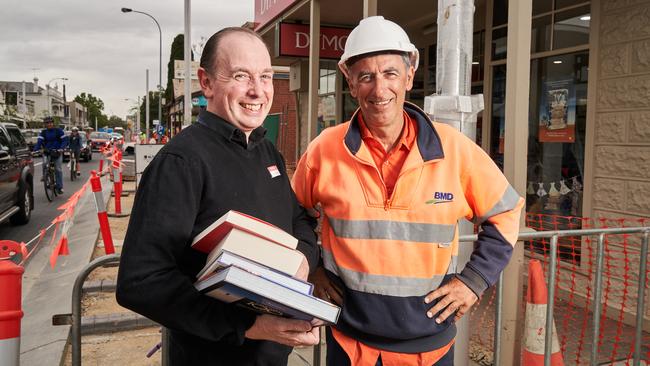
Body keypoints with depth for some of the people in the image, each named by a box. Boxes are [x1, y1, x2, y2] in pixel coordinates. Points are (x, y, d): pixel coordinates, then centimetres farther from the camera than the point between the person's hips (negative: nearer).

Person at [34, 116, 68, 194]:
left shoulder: (58, 131, 1)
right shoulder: (43, 132, 6)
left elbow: (65, 140, -4)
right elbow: (39, 142, -4)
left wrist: (61, 148, -22)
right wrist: (35, 150, -21)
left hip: (57, 152, -1)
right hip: (47, 152, 2)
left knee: (58, 169, -6)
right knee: (45, 163, -28)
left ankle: (59, 187, 1)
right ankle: (45, 175, 0)